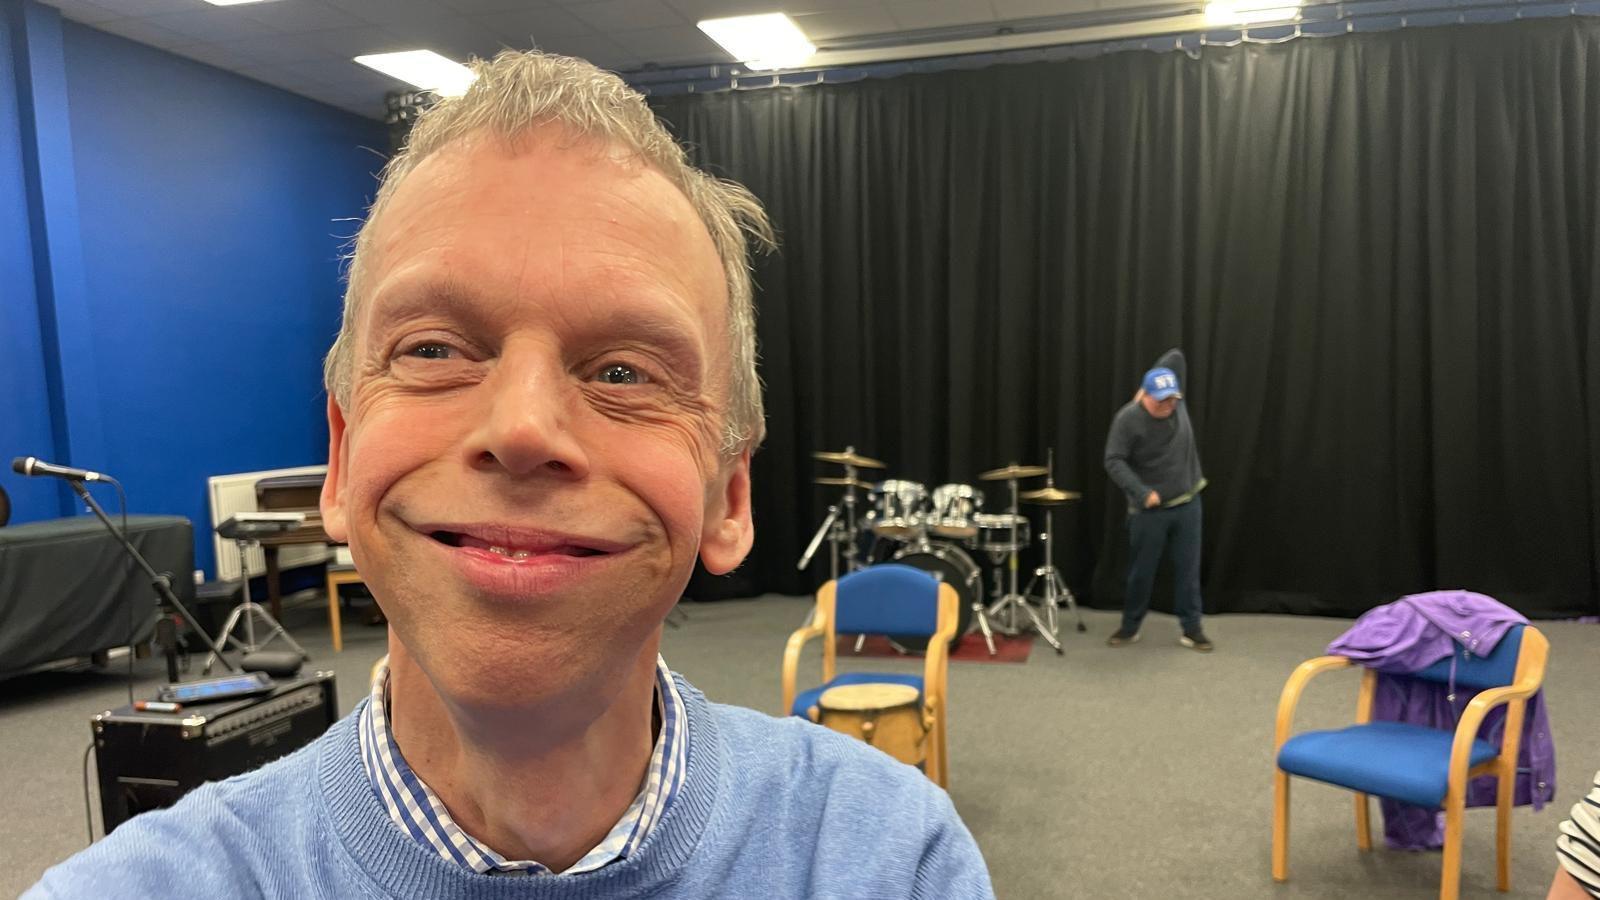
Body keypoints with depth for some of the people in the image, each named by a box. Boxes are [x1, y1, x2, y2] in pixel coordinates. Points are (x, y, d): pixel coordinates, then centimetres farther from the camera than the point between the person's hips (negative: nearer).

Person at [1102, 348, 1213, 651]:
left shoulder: (1177, 399, -4)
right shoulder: (1128, 419, -16)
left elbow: (1176, 355, 5)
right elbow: (1114, 461, -17)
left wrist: (1155, 385, 5)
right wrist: (1142, 493, -25)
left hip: (1187, 503, 4)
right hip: (1149, 509, -4)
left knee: (1189, 569, 6)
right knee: (1141, 571, 6)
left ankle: (1191, 629, 15)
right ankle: (1130, 627, 22)